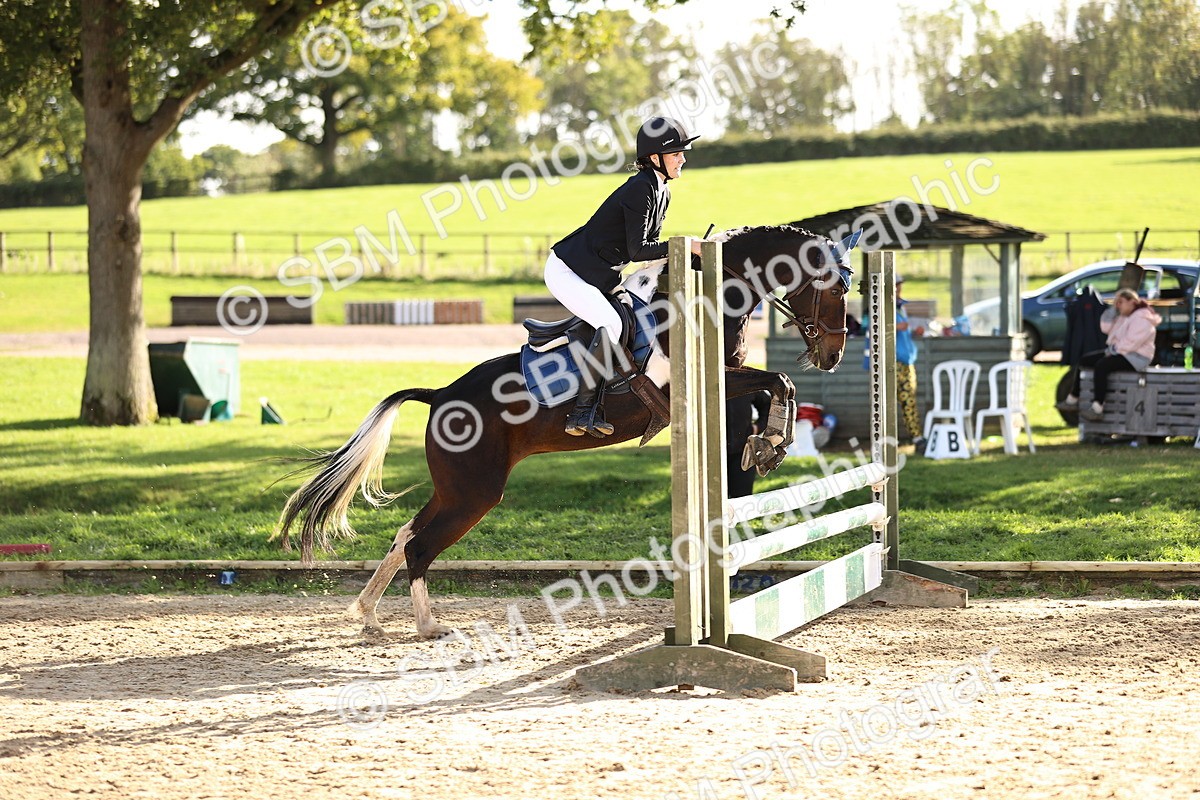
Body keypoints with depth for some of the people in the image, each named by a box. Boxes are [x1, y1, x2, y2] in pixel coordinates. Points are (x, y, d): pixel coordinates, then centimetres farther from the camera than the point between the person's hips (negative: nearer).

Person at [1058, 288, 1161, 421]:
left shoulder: (1142, 319, -15)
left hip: (1135, 358, -11)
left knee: (1101, 366, -33)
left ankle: (1097, 408, -39)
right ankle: (1073, 399, 4)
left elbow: (1132, 343, -23)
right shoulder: (1123, 316, 16)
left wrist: (1114, 350, -16)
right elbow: (1106, 327, 13)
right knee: (1084, 360, 5)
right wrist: (1113, 308, 4)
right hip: (1119, 352, 11)